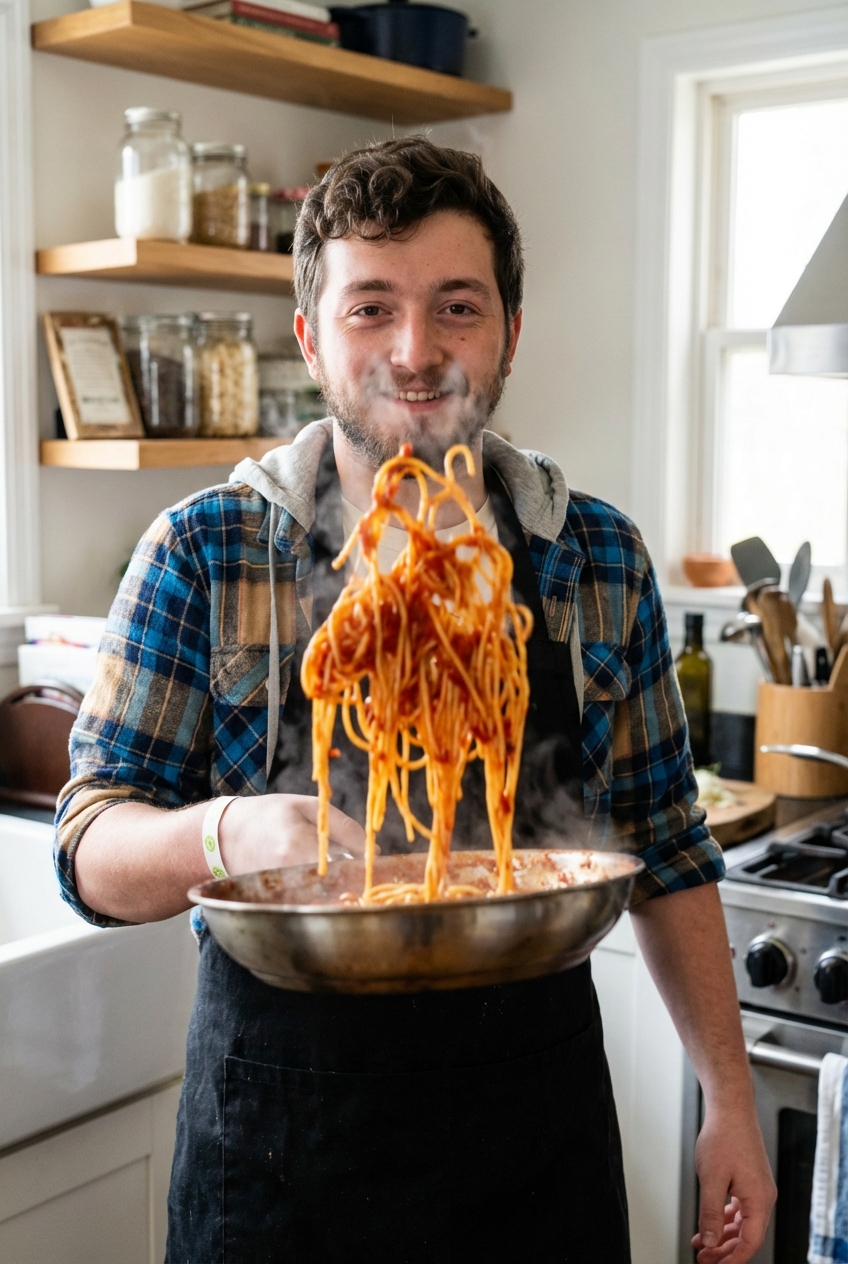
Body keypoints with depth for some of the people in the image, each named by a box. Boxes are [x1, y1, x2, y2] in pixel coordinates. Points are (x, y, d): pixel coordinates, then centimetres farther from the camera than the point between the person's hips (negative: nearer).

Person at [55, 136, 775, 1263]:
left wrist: (730, 1100, 3)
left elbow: (665, 849, 6)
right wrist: (224, 833, -28)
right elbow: (93, 851, -8)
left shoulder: (603, 558, 0)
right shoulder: (201, 555, -7)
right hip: (280, 1143, -1)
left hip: (540, 1134, 2)